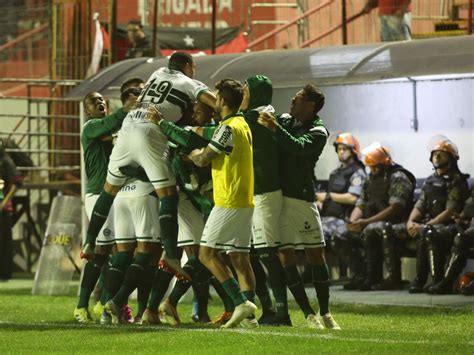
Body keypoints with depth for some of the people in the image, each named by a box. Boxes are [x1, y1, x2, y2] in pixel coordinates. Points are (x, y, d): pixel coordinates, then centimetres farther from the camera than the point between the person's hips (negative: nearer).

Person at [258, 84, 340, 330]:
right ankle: (308, 314, -2)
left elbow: (298, 147, -23)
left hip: (301, 198, -3)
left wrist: (275, 129, -29)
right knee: (285, 255, -4)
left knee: (316, 253, 0)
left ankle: (325, 314, 8)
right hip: (275, 195, 3)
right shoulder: (284, 120, 12)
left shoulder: (318, 132, -4)